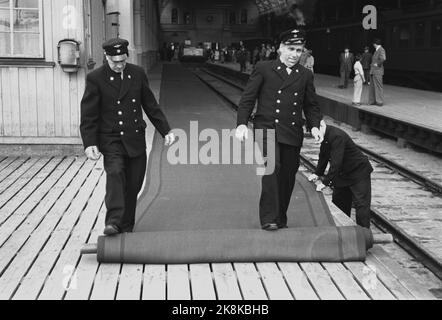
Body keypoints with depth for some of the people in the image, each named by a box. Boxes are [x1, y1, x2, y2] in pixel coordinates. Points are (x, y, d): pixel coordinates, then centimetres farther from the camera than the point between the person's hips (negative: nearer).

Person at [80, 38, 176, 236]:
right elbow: (88, 115, -5)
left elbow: (151, 106, 13)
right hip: (111, 140, -3)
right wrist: (89, 143, -14)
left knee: (133, 185, 6)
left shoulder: (138, 74, 6)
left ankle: (127, 227, 20)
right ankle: (113, 222, -31)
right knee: (115, 173, -26)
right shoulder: (96, 78, -4)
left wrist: (166, 131, 9)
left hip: (135, 139, 4)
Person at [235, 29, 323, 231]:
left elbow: (311, 105, 18)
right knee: (272, 166, -23)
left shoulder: (305, 76, 13)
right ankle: (268, 218, -20)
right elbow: (247, 98, 0)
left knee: (288, 176, 6)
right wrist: (242, 124, -13)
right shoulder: (263, 69, 3)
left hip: (292, 133, 4)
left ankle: (280, 220, 23)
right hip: (267, 128, -4)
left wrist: (315, 125, 0)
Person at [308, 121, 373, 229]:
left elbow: (336, 162, -33)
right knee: (339, 201, 16)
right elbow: (324, 156, 14)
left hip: (359, 172, -10)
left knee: (361, 204, -10)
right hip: (343, 175, 10)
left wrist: (325, 182, -30)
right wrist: (318, 174, 5)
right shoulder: (325, 137, -1)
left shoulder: (337, 136, -31)